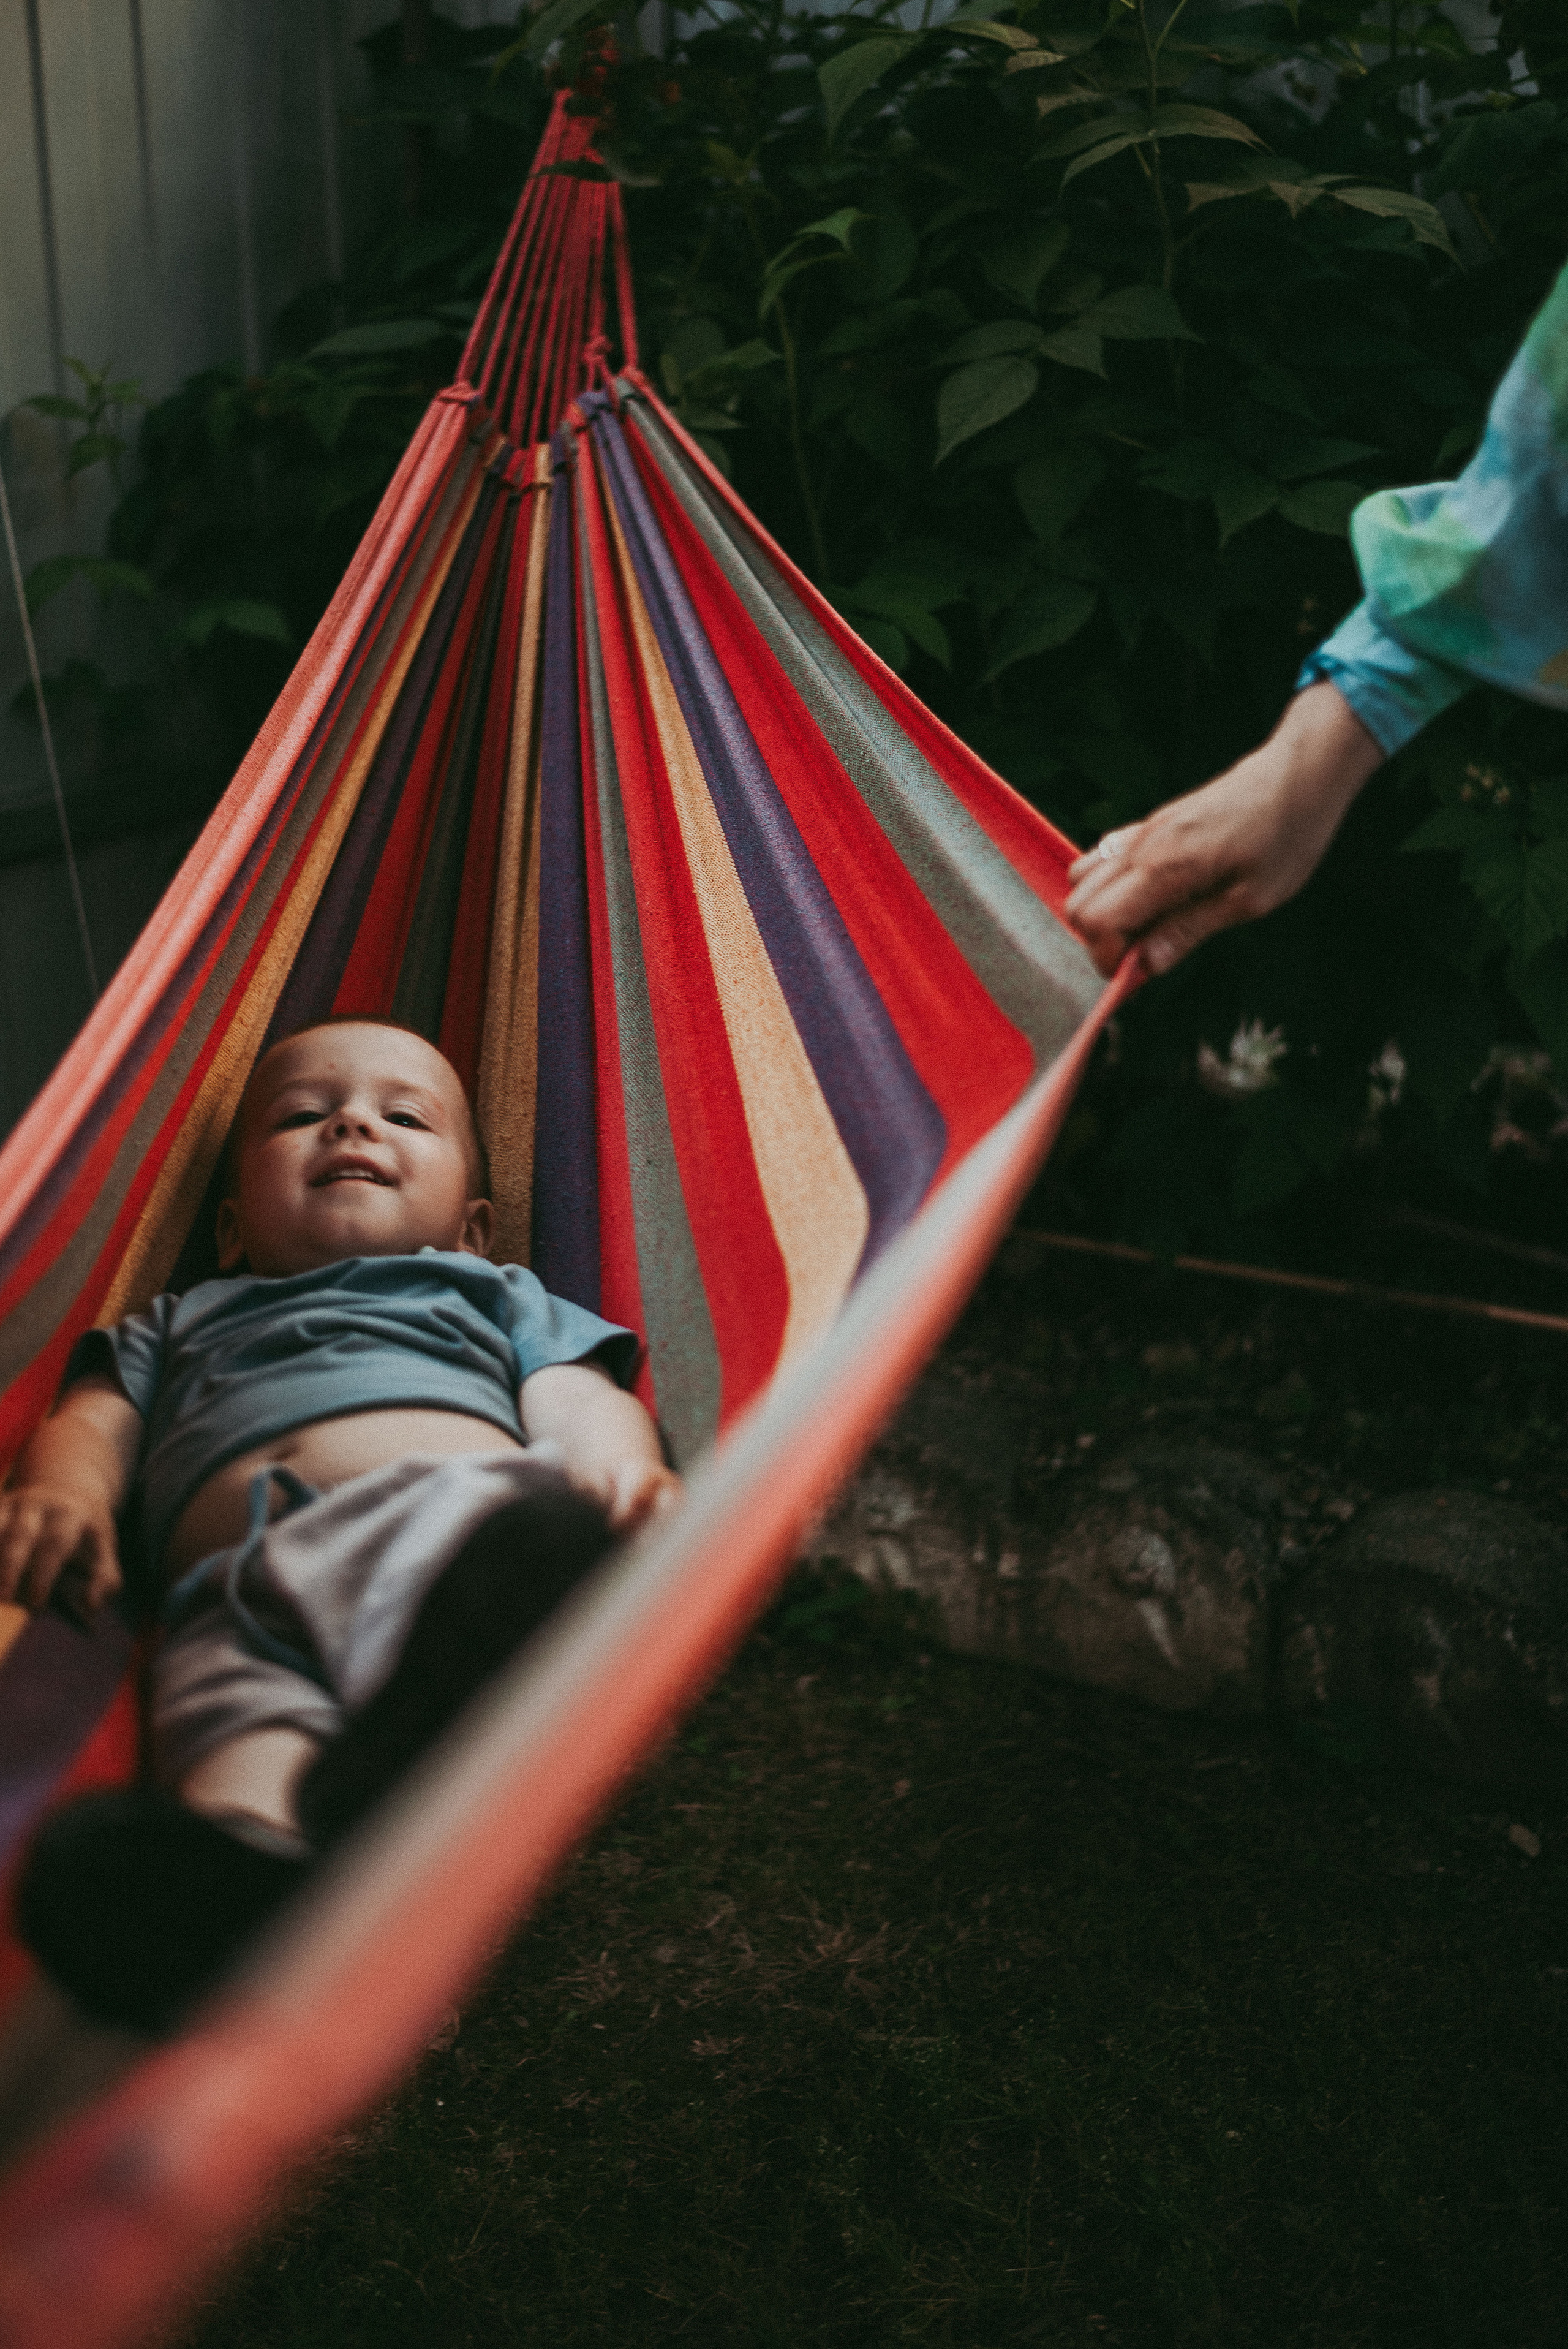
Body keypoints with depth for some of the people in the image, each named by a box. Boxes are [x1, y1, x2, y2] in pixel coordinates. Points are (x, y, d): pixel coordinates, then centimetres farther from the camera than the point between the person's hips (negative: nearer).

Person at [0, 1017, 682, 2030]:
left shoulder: (497, 1296, 42)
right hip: (243, 1585, 0)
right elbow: (94, 1421, 30)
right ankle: (241, 1861, -68)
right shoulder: (179, 1324, 46)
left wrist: (625, 1471, -3)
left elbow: (581, 1400, 23)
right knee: (227, 1687, -38)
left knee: (514, 1521, -40)